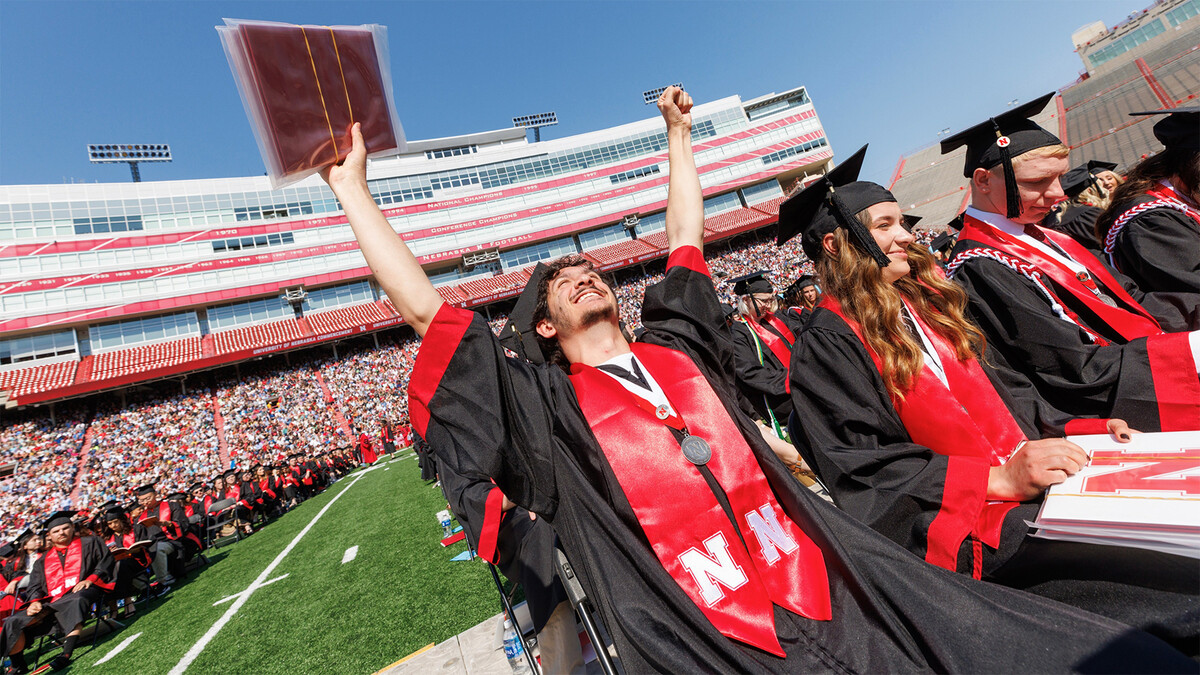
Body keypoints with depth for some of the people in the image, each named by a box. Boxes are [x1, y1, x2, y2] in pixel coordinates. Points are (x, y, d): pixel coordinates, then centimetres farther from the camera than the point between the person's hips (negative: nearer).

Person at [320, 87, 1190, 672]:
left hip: (848, 602, 3)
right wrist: (352, 186, 12)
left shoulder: (678, 347, 11)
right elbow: (424, 308, 2)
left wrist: (678, 136, 33)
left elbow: (687, 243, 22)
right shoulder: (541, 407, 2)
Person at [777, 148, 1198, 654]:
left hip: (1033, 480, 8)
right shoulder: (825, 344, -12)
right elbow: (862, 467, -17)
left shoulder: (924, 301, 13)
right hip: (969, 525, -8)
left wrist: (1075, 428, 7)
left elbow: (991, 395, 22)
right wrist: (1000, 478, -20)